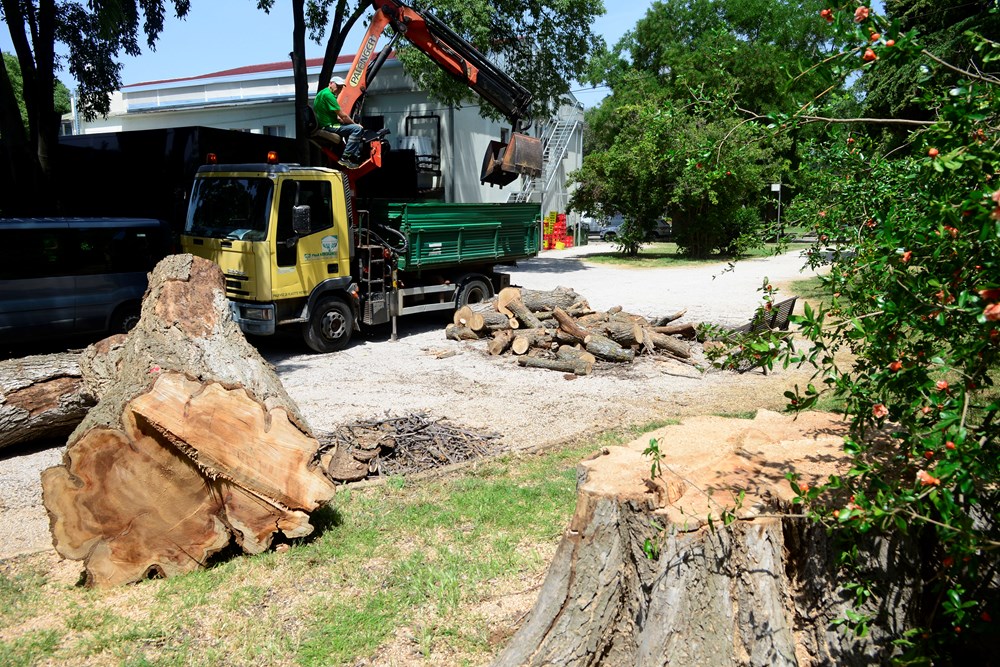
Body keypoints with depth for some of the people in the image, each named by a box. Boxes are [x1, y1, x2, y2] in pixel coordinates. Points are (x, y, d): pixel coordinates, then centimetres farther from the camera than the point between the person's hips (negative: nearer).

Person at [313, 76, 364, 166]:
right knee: (357, 129, -18)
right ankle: (345, 157, -19)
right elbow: (342, 115, -16)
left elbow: (336, 116, 23)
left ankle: (356, 156, 20)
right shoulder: (327, 94, -15)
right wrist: (354, 123, -3)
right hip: (327, 126, -11)